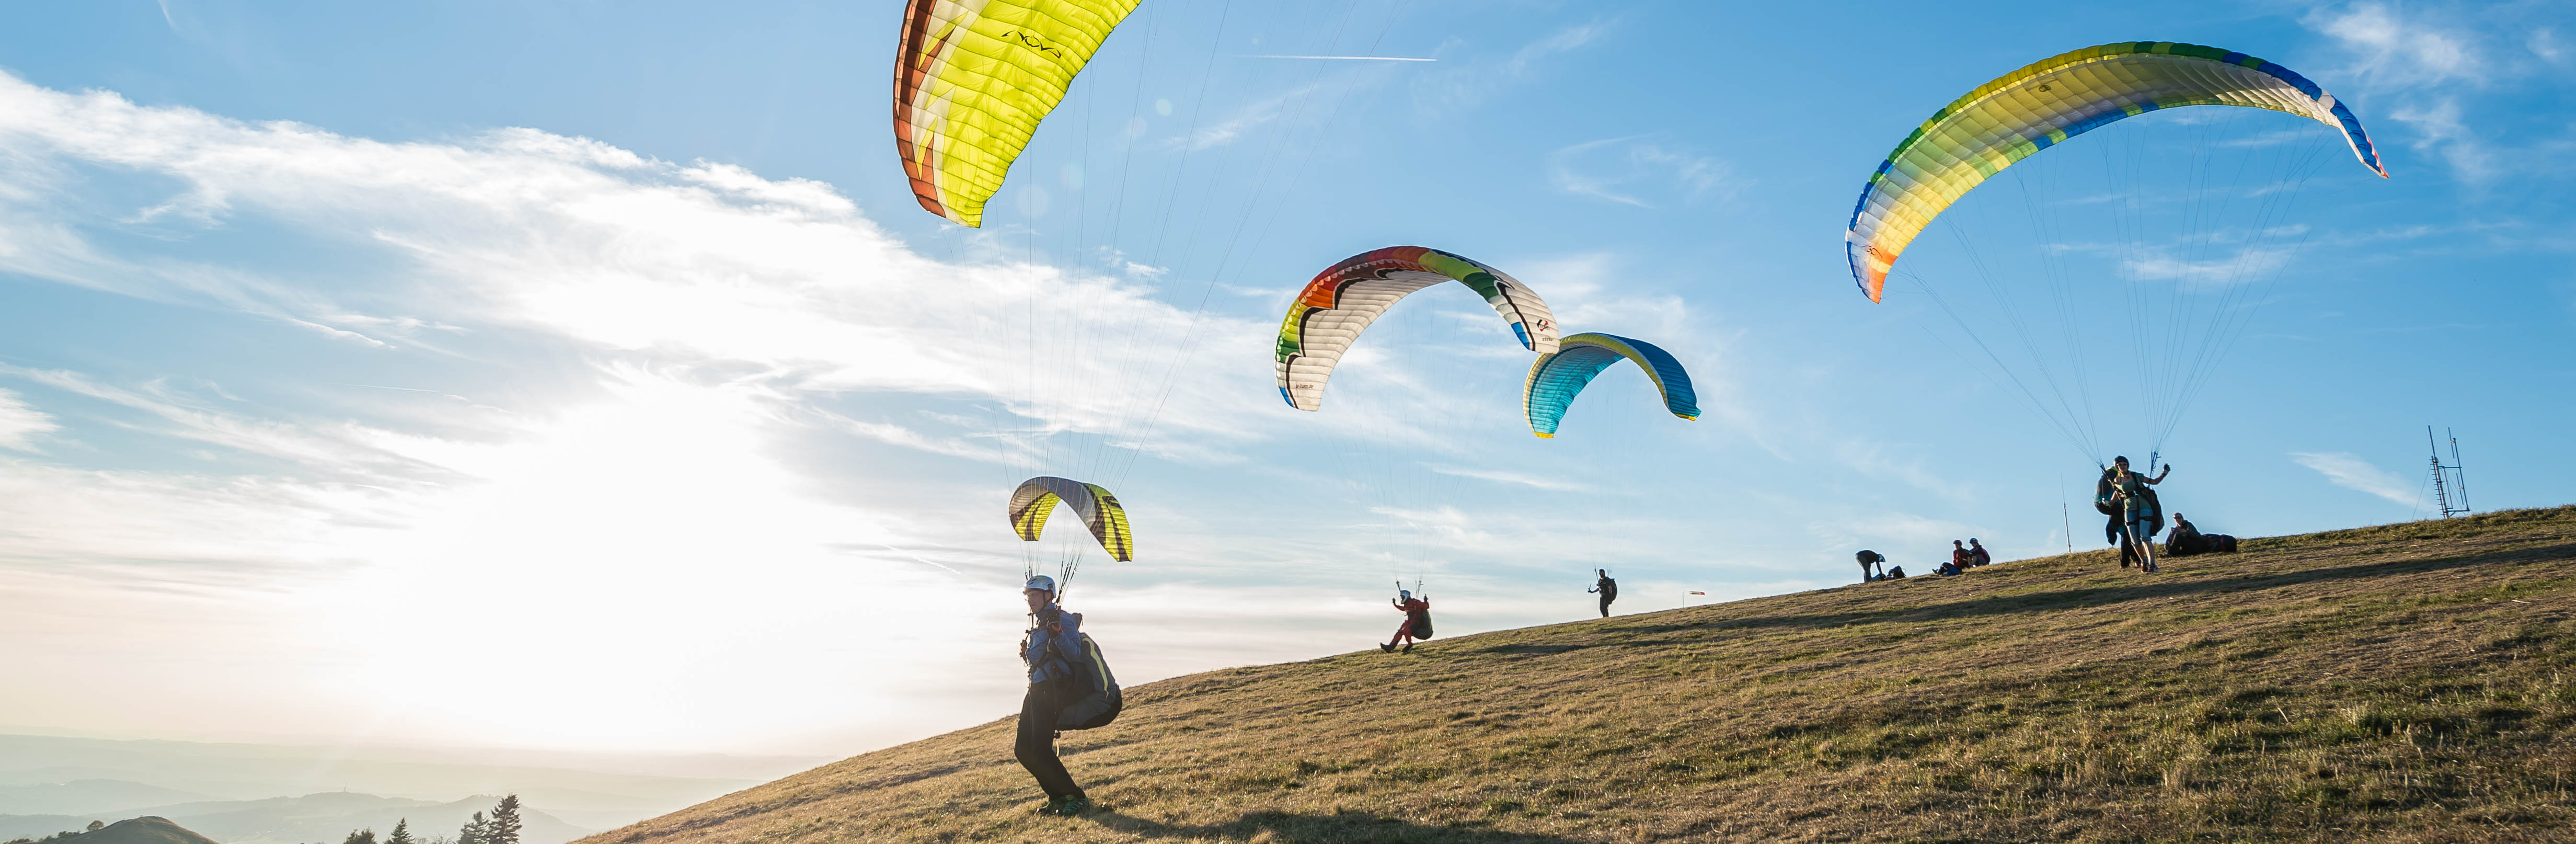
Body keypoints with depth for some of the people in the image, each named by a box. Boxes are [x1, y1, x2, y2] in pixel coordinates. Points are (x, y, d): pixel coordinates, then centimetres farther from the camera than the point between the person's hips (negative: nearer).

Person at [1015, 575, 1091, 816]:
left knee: (1040, 750, -17)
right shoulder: (1037, 624, 19)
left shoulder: (1061, 620, -8)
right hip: (1036, 689, 10)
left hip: (1052, 690, -10)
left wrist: (1057, 632, -30)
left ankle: (1076, 799, -8)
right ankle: (1058, 797, 15)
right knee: (1023, 750, 7)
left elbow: (1075, 655, -20)